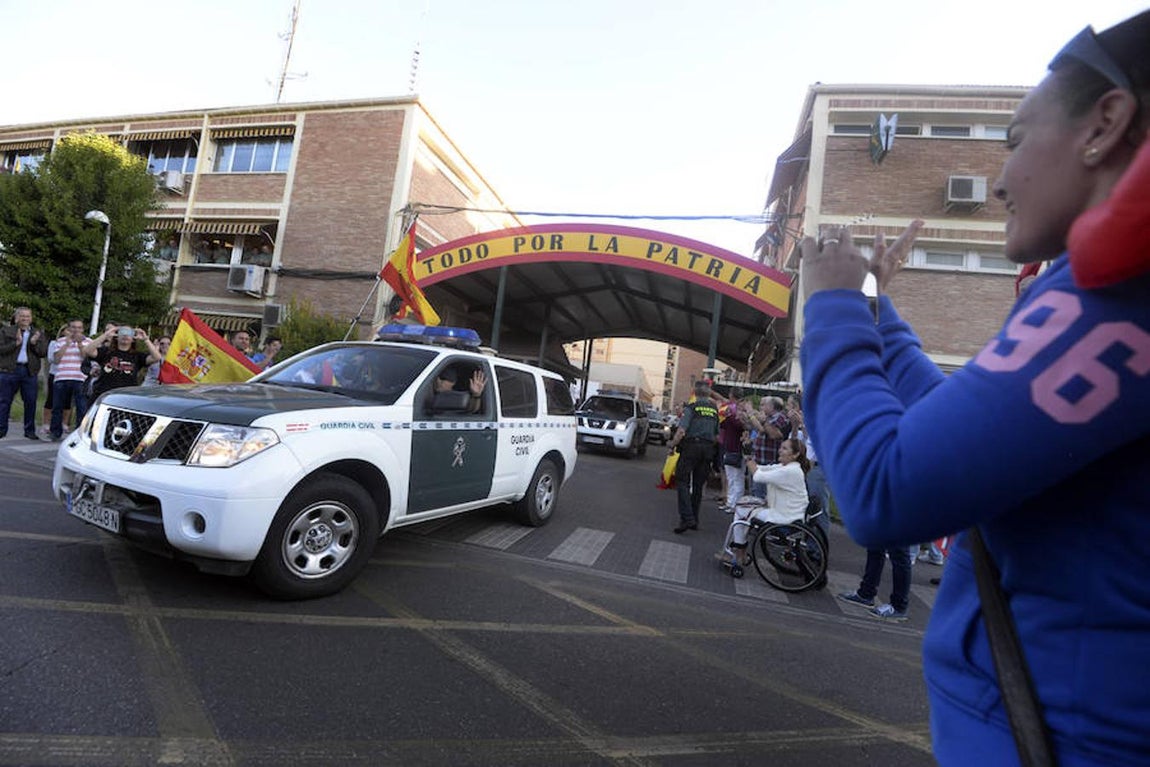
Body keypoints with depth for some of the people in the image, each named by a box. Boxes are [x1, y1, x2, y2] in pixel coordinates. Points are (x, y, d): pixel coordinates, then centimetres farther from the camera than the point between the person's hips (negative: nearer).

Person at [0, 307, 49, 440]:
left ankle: (30, 431, 10)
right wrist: (16, 343, -15)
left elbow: (44, 353, 3)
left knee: (30, 402, 2)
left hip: (30, 372, 1)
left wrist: (34, 344, -12)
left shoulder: (38, 333, 13)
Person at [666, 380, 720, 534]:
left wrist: (672, 444, -3)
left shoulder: (691, 407, -6)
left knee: (682, 482, -2)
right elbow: (718, 435, 12)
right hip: (708, 448, 5)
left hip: (691, 447, -5)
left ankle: (687, 518, -14)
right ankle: (694, 520, 17)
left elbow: (681, 431, -15)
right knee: (698, 485, 12)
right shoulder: (715, 410, 11)